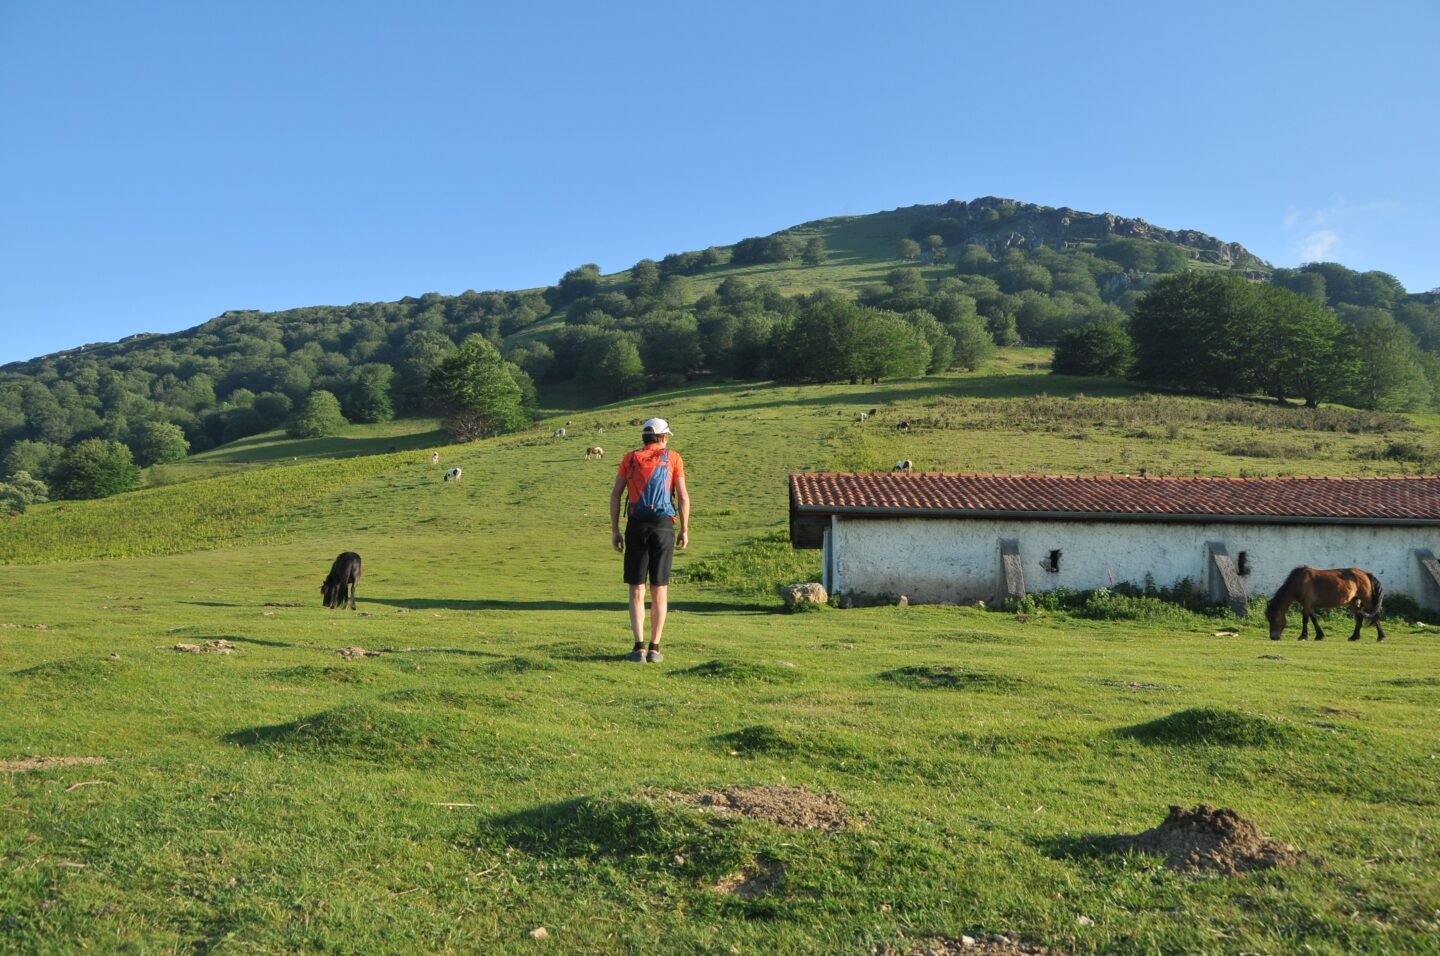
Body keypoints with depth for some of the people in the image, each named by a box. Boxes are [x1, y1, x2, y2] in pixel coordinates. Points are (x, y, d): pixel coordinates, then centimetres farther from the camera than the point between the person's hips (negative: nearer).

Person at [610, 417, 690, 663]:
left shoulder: (630, 458, 11)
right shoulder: (673, 458, 8)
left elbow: (615, 494, 4)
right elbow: (683, 496, 1)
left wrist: (614, 530, 7)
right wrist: (685, 530, 7)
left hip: (636, 526, 1)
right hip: (663, 526, -1)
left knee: (637, 590, 5)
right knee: (660, 589, 8)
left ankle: (639, 647, -4)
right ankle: (654, 649, 7)